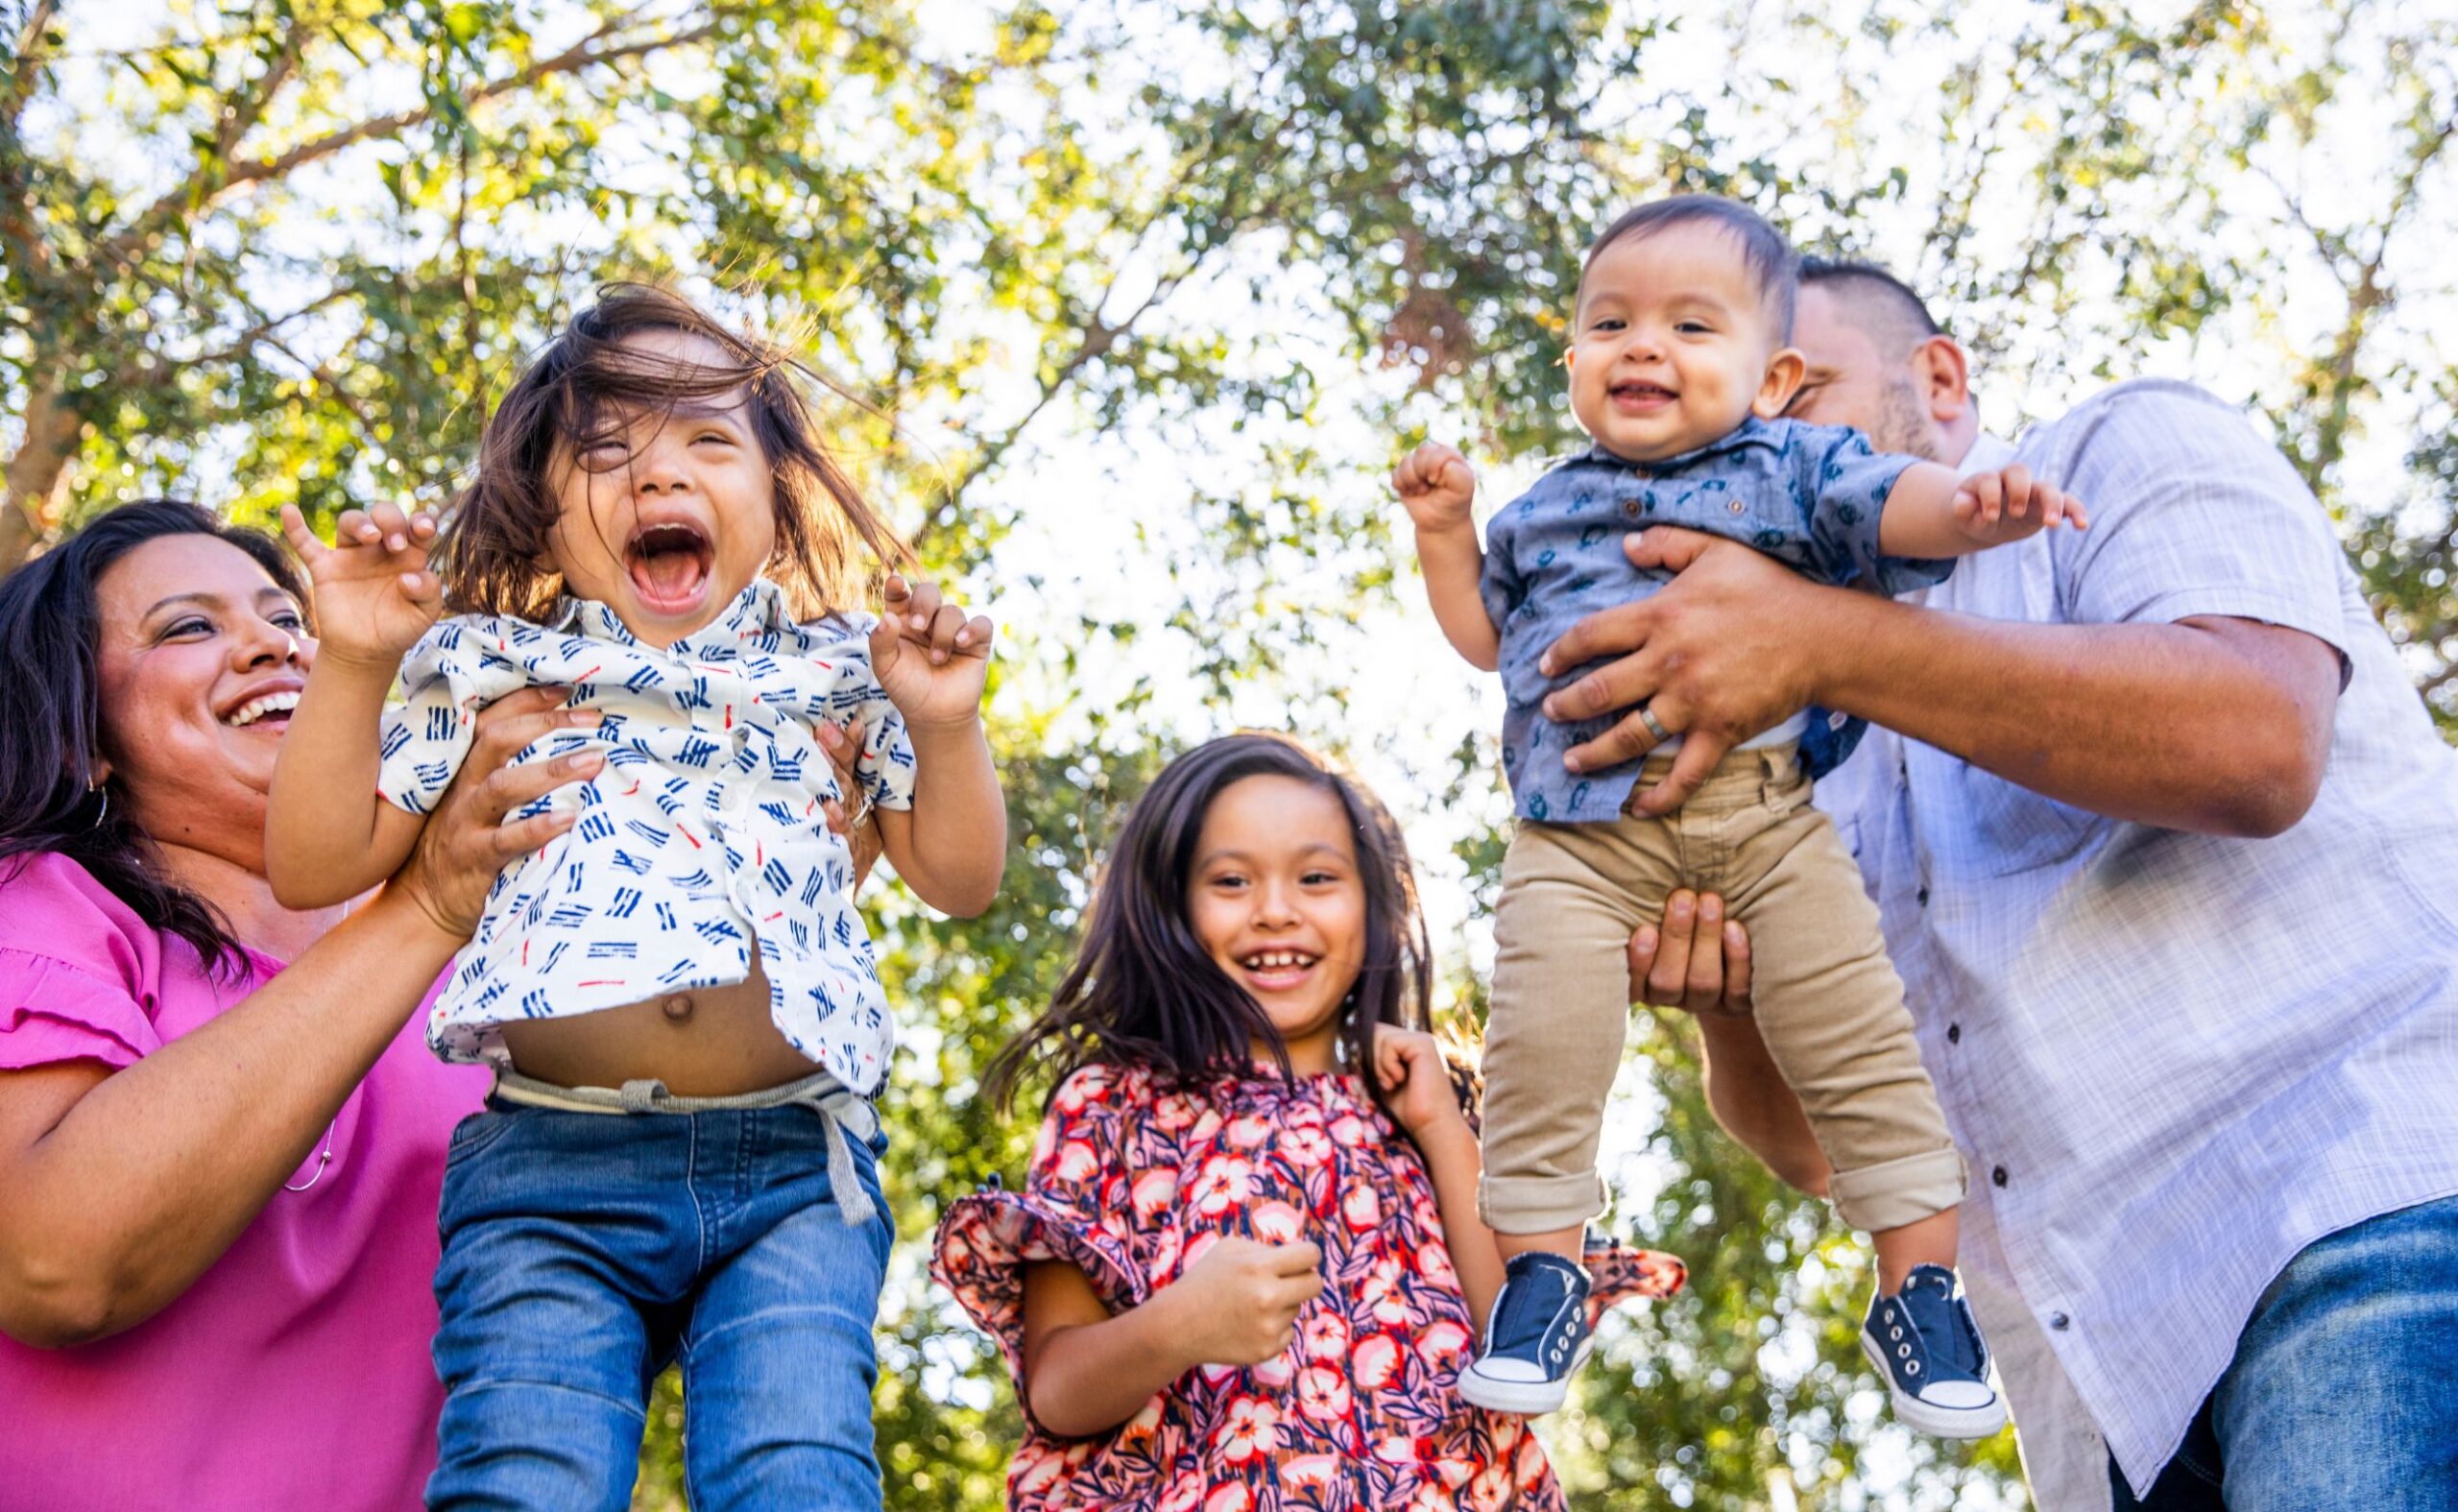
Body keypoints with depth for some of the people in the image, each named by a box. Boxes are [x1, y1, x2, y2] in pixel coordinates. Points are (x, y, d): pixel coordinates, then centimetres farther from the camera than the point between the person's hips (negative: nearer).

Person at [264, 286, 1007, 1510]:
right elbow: (314, 867, 11)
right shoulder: (489, 670, 14)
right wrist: (352, 666, 1)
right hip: (548, 1171, 0)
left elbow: (958, 879, 19)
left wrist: (943, 725, 1)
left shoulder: (837, 674, 16)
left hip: (795, 1168, 1)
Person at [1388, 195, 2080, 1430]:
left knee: (1851, 1023, -5)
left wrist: (1976, 505, -28)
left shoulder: (1789, 467, 10)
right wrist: (1445, 532, 19)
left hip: (1762, 806, -2)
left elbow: (1894, 505, -6)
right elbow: (1485, 634, 32)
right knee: (1545, 1025, -12)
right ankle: (1540, 1260, 5)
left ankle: (1917, 1278, 8)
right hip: (1579, 824, 2)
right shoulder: (1547, 507, 21)